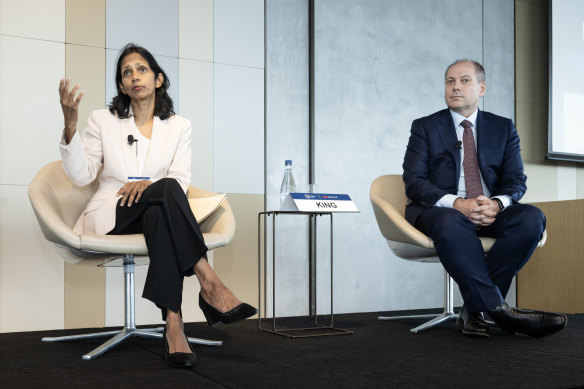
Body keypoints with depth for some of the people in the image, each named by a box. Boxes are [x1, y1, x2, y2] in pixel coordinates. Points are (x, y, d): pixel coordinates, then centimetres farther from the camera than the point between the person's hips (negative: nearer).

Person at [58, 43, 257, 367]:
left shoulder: (179, 126, 13)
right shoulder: (103, 120, 12)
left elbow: (182, 179, 1)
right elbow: (81, 175, 2)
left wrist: (147, 183, -21)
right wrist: (70, 126, -12)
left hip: (158, 215, 1)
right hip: (110, 216, -1)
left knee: (159, 215, -39)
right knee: (167, 188, -34)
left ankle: (173, 323, -47)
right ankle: (210, 284, -42)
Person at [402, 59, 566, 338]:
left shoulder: (503, 128, 15)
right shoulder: (425, 127, 8)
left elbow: (516, 181, 7)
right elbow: (414, 182, -4)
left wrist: (496, 204, -18)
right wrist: (456, 203, -22)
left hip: (490, 213, 3)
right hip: (439, 211, -3)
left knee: (532, 217, -27)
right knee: (451, 223, -38)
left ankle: (474, 307, -24)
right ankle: (497, 309, -33)